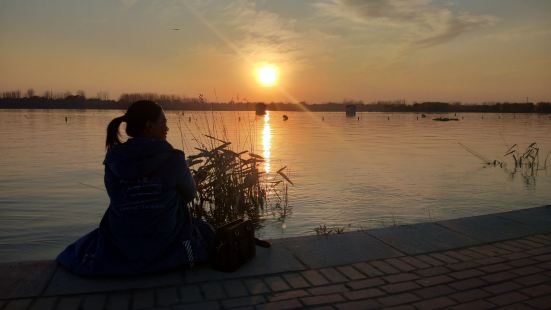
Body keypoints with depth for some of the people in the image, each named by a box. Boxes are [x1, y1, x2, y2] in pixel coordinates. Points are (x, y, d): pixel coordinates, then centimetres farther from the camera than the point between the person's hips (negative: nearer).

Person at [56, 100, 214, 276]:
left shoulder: (113, 160, -8)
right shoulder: (172, 159, -18)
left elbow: (117, 198, 6)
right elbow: (189, 195, -1)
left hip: (120, 252, 4)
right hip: (168, 249, -4)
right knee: (205, 232, 27)